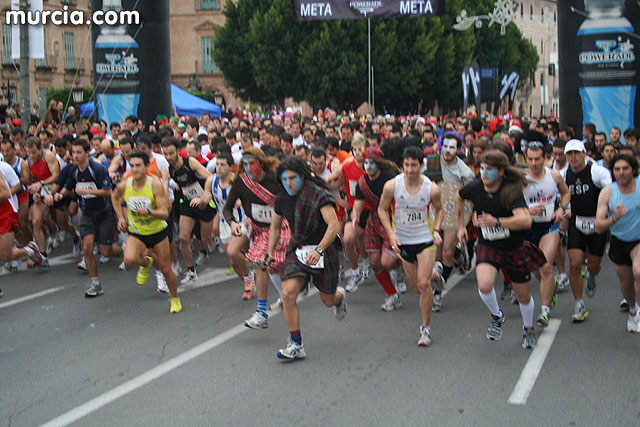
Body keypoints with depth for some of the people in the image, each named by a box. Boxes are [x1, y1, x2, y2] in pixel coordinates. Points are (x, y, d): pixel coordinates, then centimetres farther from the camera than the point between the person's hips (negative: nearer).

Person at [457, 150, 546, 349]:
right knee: (484, 285, -26)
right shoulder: (474, 188, -11)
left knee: (524, 296, 12)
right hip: (487, 246, 2)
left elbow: (526, 220, -38)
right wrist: (461, 224, 17)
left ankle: (528, 329, 44)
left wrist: (496, 222, -47)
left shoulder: (511, 191, -24)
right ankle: (497, 317, 7)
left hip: (515, 248, -2)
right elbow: (459, 197, 15)